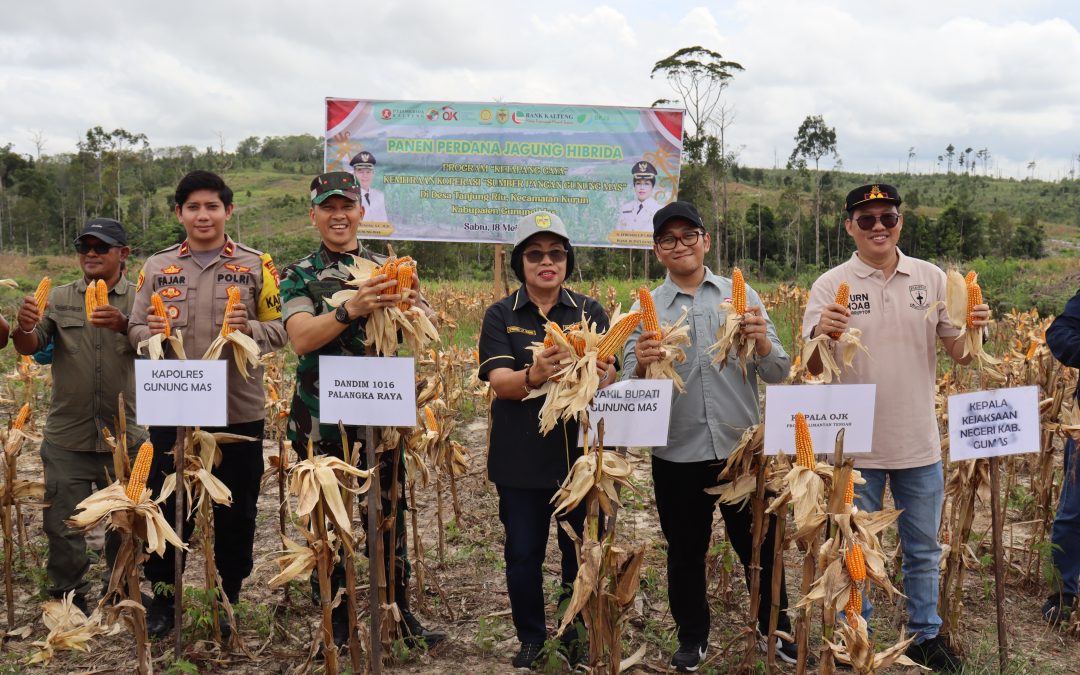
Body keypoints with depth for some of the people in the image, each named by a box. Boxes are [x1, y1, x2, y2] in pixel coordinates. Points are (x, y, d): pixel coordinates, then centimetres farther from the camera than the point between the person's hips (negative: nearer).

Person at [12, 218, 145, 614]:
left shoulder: (139, 300, 2)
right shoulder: (59, 299, 7)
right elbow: (29, 347, -2)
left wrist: (124, 326, -34)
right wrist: (25, 327, -25)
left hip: (125, 436, -1)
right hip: (67, 438, 1)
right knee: (62, 524, 6)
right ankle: (67, 598, 24)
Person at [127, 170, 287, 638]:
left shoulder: (256, 265, 3)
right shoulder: (156, 266, 9)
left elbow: (279, 331, 1)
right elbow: (134, 330, 10)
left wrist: (248, 329, -19)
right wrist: (151, 333, -13)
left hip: (238, 410, -1)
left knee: (236, 511, 7)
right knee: (166, 504, 9)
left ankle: (227, 600, 25)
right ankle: (163, 595, 28)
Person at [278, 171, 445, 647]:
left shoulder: (385, 269, 9)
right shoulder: (299, 275, 1)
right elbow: (300, 338, -16)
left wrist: (410, 305, -20)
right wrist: (353, 309, -32)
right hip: (322, 419, -1)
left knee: (389, 517, 5)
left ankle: (401, 615, 19)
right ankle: (338, 622, 22)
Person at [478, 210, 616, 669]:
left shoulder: (590, 312, 4)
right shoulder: (501, 315, 0)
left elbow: (610, 375, -8)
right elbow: (498, 382, -14)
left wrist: (597, 373, -33)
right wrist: (534, 375, -36)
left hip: (582, 452, 1)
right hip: (521, 457, -1)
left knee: (583, 551, 10)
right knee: (523, 555, 8)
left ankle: (579, 635, 31)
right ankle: (531, 637, 29)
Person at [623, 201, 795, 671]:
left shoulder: (742, 297, 3)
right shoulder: (644, 310, 2)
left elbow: (778, 374, 0)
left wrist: (761, 340, -19)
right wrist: (641, 366, -25)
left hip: (743, 449, 0)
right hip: (677, 456, 0)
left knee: (760, 546, 14)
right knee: (685, 552, 14)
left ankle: (776, 629, 35)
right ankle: (693, 637, 33)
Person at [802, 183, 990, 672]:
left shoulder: (931, 278, 1)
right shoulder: (831, 285, -6)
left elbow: (960, 355, 3)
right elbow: (813, 368, -12)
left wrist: (973, 330, -19)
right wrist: (821, 334, -33)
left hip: (919, 444, 2)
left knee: (923, 549, 17)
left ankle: (926, 634, 36)